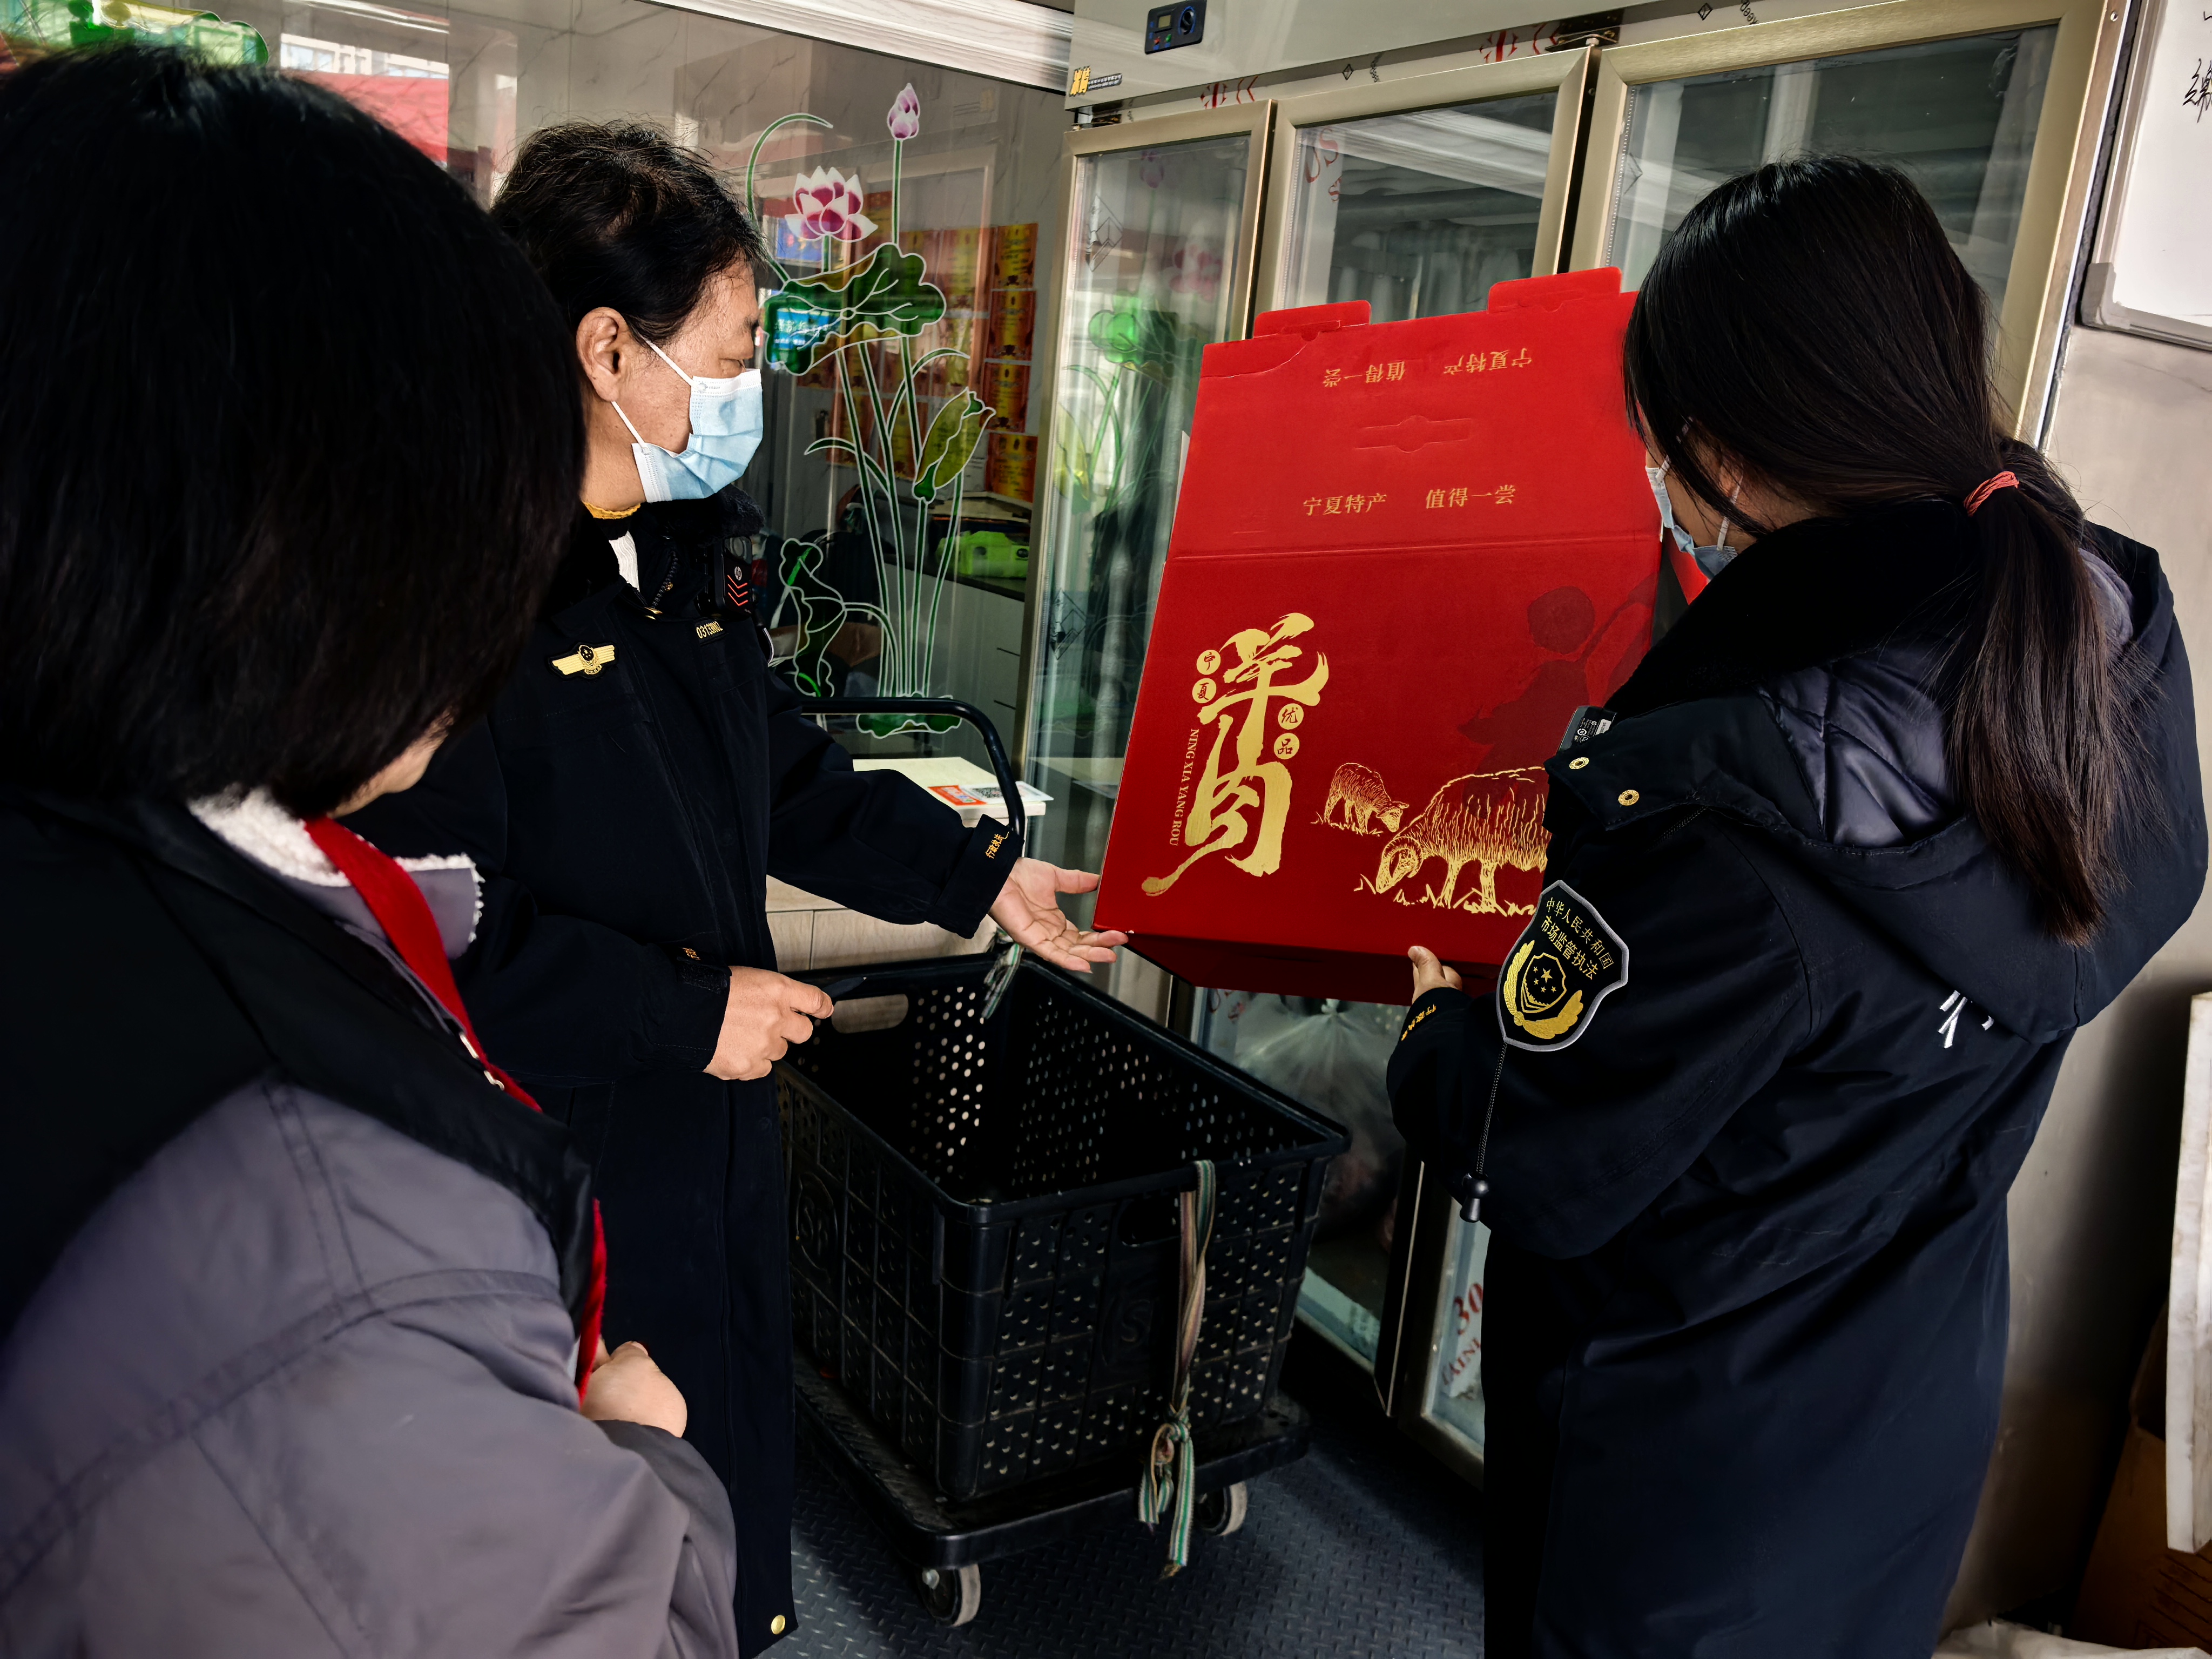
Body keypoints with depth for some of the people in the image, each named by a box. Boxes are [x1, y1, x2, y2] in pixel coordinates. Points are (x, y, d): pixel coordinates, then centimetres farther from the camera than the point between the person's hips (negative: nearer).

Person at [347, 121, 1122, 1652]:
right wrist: (688, 1007, -22)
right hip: (555, 1164, -8)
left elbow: (786, 770, 14)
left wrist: (988, 876, 10)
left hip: (712, 1122, 8)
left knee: (740, 1454, 26)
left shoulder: (687, 549, 6)